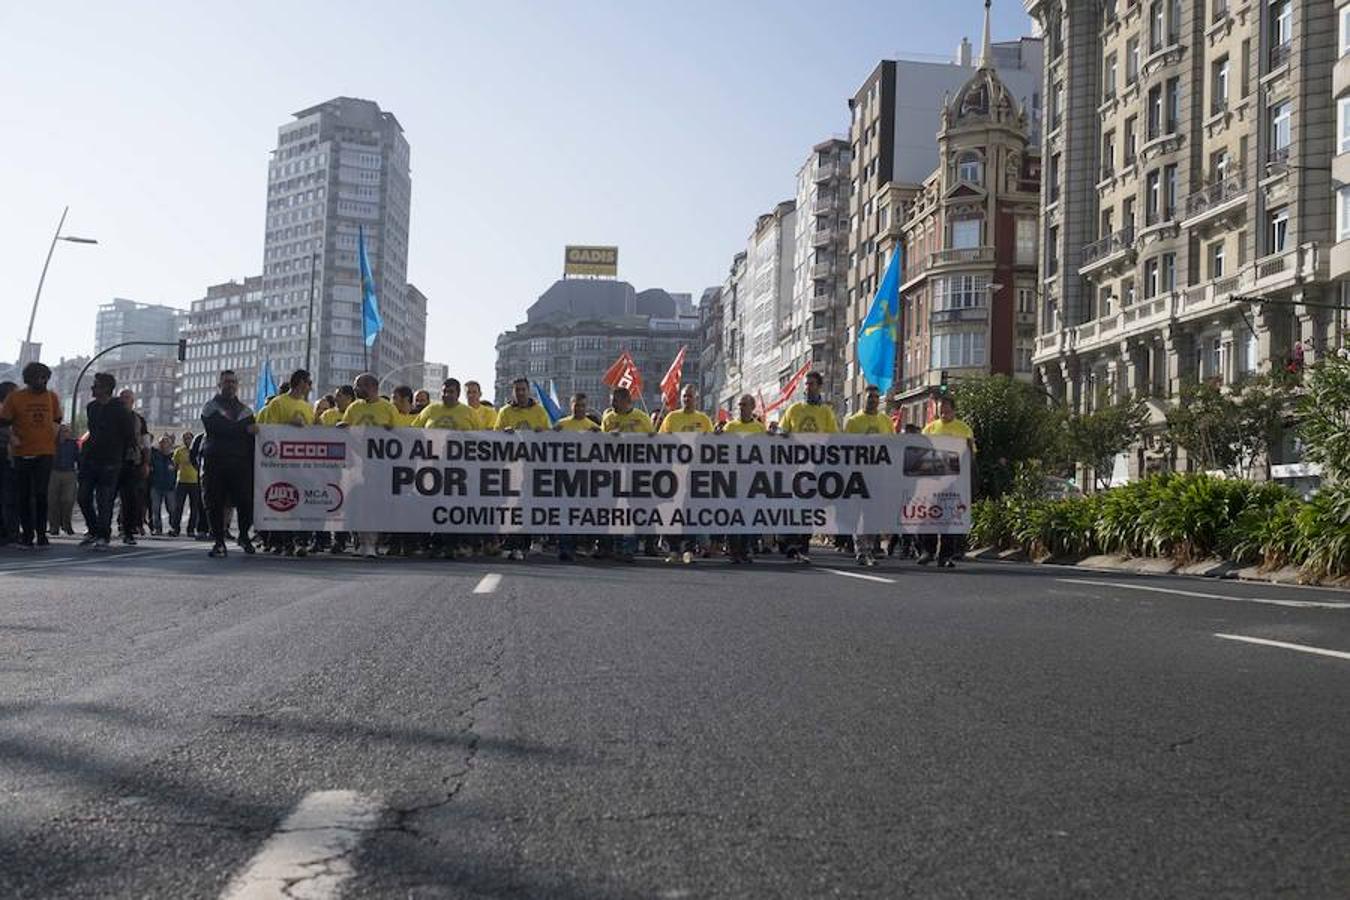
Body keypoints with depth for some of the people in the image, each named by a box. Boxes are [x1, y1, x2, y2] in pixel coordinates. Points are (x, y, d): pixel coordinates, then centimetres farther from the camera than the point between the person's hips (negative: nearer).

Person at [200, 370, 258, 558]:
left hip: (240, 462, 2)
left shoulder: (245, 410, 19)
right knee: (215, 503, -2)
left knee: (246, 501, -6)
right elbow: (216, 428, -10)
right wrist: (244, 429, -11)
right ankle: (218, 542, 5)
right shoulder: (211, 407, 9)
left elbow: (253, 436, 12)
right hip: (215, 461, -2)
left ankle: (244, 536, 14)